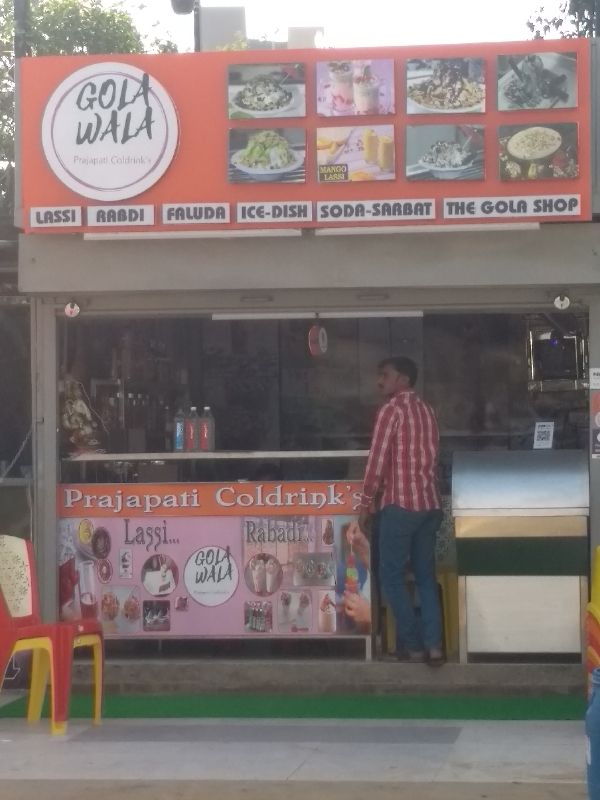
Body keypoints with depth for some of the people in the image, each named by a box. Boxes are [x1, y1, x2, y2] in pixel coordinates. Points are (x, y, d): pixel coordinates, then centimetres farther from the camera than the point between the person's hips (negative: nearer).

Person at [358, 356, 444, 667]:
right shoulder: (426, 411, 15)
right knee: (426, 576, 11)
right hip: (430, 503, 7)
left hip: (400, 504, -7)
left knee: (392, 577, 2)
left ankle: (414, 647, 0)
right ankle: (434, 645, 4)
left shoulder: (391, 409, -7)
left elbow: (377, 460, -10)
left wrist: (365, 504, -5)